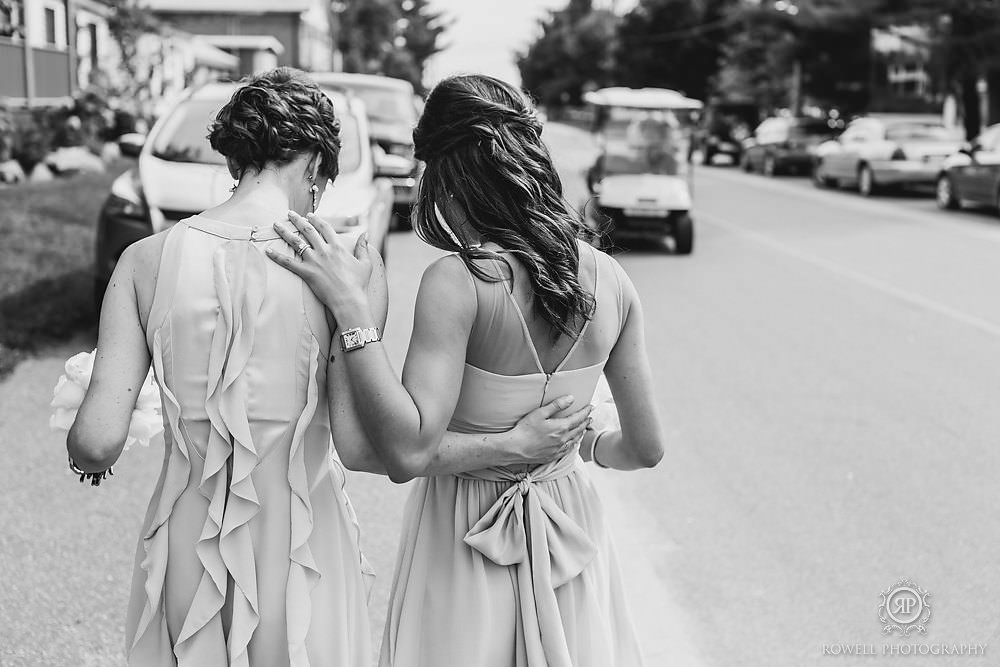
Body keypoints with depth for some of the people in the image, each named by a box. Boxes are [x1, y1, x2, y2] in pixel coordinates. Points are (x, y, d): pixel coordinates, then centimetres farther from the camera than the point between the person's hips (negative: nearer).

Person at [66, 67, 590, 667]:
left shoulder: (146, 261, -7)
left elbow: (97, 442, -12)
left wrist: (85, 458, 13)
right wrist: (514, 445, -9)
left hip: (185, 544, 2)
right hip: (300, 548, -2)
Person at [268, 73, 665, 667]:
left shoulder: (459, 281, -22)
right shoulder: (610, 280, -6)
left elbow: (408, 452, -29)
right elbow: (647, 448, 2)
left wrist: (352, 307, -26)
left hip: (467, 537, -5)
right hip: (571, 523, 5)